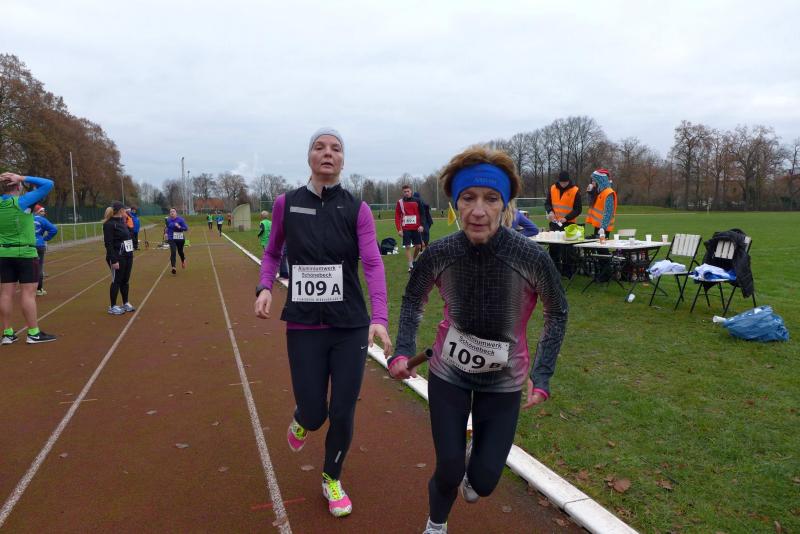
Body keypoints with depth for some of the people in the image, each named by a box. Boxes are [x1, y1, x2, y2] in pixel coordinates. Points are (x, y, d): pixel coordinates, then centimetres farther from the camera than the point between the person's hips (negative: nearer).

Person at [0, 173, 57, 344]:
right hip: (25, 253, -6)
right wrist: (22, 178, -8)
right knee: (28, 292, -3)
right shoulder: (23, 201, -12)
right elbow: (48, 184, -12)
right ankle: (33, 333, 1)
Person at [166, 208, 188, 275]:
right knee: (173, 252, -16)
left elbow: (186, 228, -11)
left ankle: (183, 260, 50)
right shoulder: (168, 220, 1)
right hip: (171, 239, 1)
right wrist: (167, 233, 8)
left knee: (180, 251, 16)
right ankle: (173, 267, -21)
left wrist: (179, 227, -25)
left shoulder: (180, 219, -9)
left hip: (180, 239, -1)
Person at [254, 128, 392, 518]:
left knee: (343, 414, 8)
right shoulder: (286, 204, -1)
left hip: (351, 327, 0)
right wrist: (265, 287, -5)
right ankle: (301, 420, 45)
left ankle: (332, 479, 38)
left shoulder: (357, 208, -5)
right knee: (314, 415, 3)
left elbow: (373, 264, -13)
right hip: (304, 326, 0)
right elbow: (272, 252, 14)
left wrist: (379, 317, -26)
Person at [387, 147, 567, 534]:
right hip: (449, 373, 0)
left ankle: (477, 451, 45)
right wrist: (403, 351, -12)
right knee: (448, 471, 5)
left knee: (483, 483, 6)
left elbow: (557, 312, -6)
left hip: (504, 380, 0)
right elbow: (413, 299, 0)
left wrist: (542, 375, -9)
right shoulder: (439, 254, -21)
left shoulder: (531, 257, -25)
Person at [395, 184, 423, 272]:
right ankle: (410, 266, 0)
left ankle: (414, 260, 29)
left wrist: (421, 225, -7)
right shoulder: (400, 202, 2)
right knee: (408, 247, -5)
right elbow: (397, 217, 0)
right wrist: (399, 229, -8)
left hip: (416, 228, 2)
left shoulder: (416, 201, 6)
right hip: (406, 229, -2)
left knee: (418, 246, 5)